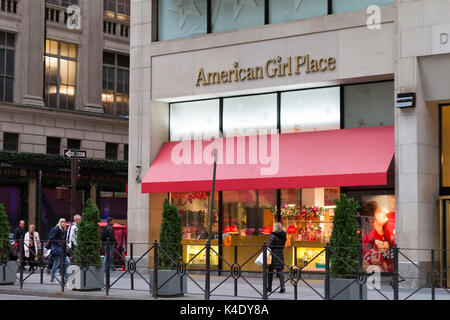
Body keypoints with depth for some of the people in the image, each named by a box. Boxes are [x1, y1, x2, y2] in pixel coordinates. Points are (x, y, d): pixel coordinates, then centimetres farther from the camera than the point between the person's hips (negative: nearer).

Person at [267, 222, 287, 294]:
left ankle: (269, 287, 14)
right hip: (280, 254, 5)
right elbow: (283, 246, 11)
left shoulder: (273, 235, -11)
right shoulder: (283, 236, 7)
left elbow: (270, 245, -14)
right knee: (280, 270, 6)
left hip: (273, 254, -5)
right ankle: (282, 286, -10)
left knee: (270, 271, 7)